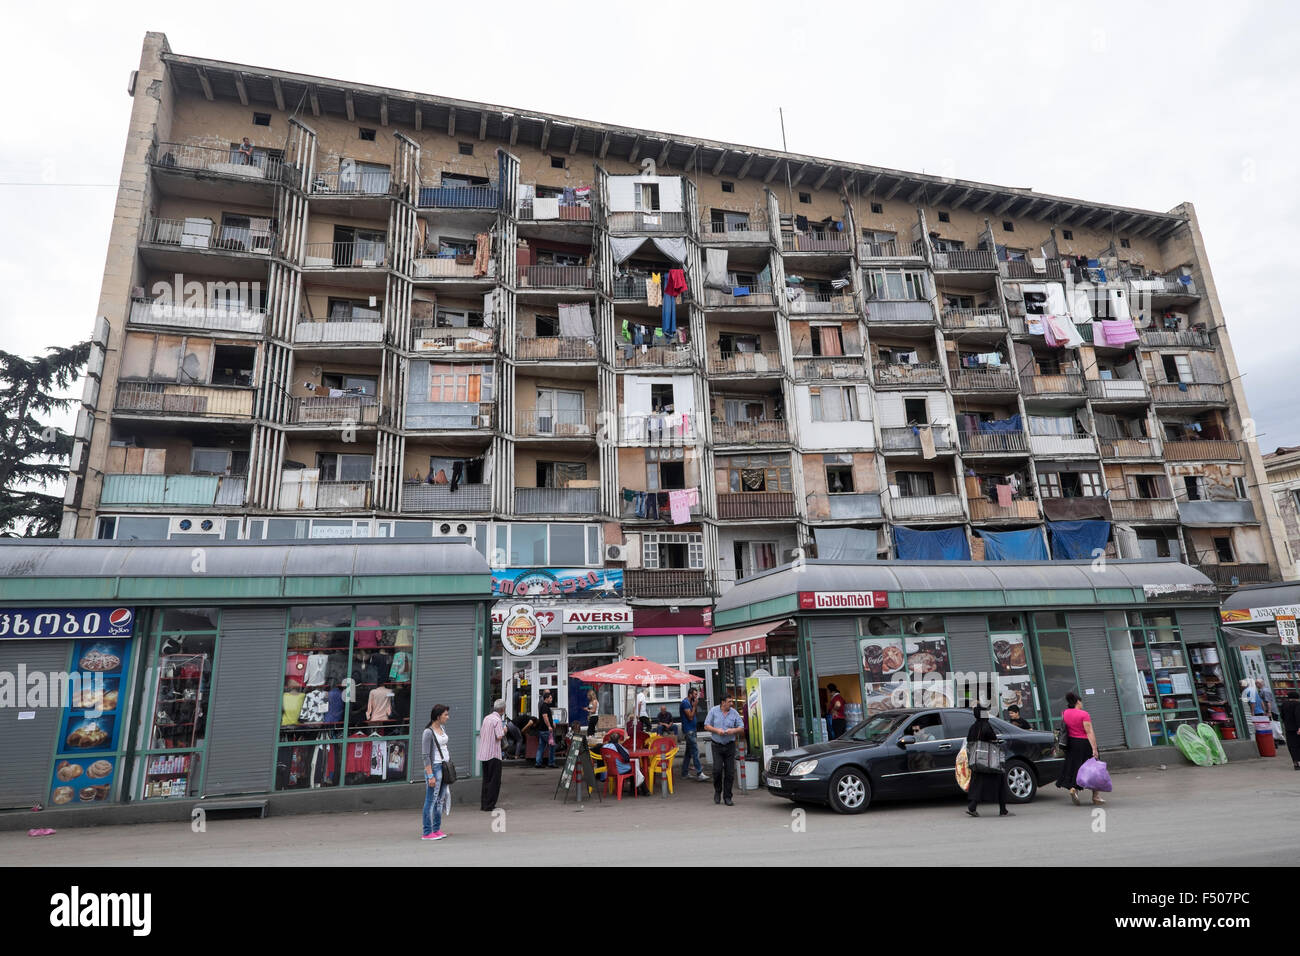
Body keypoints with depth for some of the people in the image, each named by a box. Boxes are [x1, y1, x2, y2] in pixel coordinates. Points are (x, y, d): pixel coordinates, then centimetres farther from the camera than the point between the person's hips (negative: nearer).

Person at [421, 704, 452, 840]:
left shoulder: (442, 727, 9)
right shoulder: (428, 732, -15)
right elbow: (425, 755, -17)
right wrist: (430, 776, -19)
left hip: (444, 766, 8)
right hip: (434, 767, -8)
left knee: (440, 800, 12)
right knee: (431, 801, -3)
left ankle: (437, 829, 20)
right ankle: (427, 833, 3)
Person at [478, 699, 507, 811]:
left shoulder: (486, 718, 11)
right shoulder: (497, 720, -13)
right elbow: (499, 737, -20)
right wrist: (504, 731, -1)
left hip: (483, 754, 8)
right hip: (493, 754, -8)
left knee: (486, 780, 15)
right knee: (494, 780, -1)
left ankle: (483, 804, 17)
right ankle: (489, 805, -2)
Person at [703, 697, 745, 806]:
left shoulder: (734, 713, 3)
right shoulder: (713, 711, 0)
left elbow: (742, 728, 5)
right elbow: (706, 726, 2)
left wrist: (733, 730, -15)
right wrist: (717, 730, -14)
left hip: (730, 745, 2)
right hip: (717, 745, -1)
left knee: (730, 772, 0)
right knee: (717, 769, -11)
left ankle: (727, 796, 12)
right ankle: (717, 791, 14)